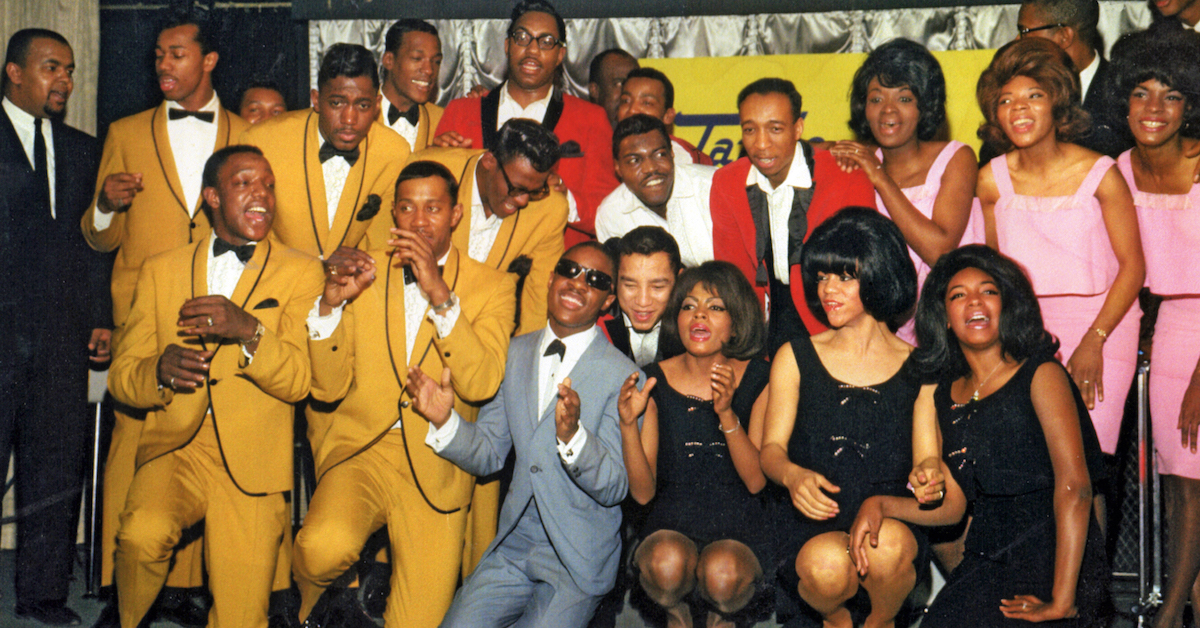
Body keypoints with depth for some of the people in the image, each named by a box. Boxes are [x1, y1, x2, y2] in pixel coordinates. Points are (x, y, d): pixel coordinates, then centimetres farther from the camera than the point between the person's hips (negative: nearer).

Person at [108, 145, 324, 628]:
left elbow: (298, 381, -7)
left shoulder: (300, 271, 4)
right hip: (174, 449, 1)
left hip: (251, 466, -1)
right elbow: (120, 377, 8)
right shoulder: (161, 270, 12)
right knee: (143, 534, -28)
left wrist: (248, 330, -25)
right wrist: (159, 370, -15)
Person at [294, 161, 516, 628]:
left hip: (436, 473, 0)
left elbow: (481, 386, -15)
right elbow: (328, 390, 1)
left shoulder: (491, 288, 2)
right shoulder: (362, 273, 7)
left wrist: (440, 293, -22)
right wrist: (331, 301, -14)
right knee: (326, 547, -30)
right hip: (360, 451, 1)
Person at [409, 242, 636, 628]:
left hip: (578, 559, -4)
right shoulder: (514, 353, 6)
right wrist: (444, 420, -10)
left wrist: (572, 435, -30)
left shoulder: (622, 375, -9)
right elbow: (488, 454, 9)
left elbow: (614, 487, -13)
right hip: (511, 547, 4)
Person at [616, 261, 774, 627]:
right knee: (666, 563, -33)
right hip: (671, 527, 0)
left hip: (741, 533, 0)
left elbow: (757, 481, -9)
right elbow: (643, 493, -3)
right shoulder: (656, 381, 1)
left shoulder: (758, 379, -1)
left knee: (722, 573, -32)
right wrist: (628, 424, -18)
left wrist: (726, 414, -23)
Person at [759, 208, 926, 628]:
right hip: (814, 528, 0)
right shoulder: (795, 358, 11)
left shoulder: (918, 369, 8)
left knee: (889, 543, -33)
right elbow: (771, 449, 5)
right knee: (825, 563, -33)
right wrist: (793, 475, -19)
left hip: (895, 520, 0)